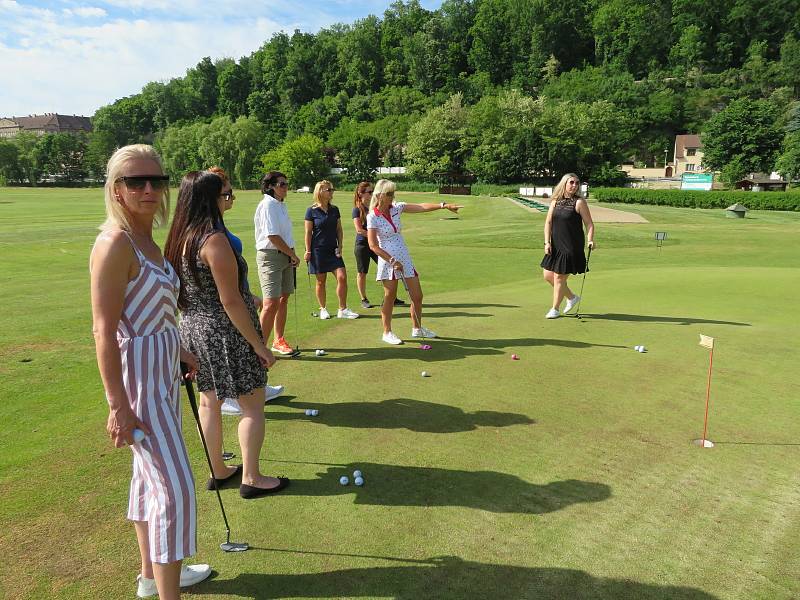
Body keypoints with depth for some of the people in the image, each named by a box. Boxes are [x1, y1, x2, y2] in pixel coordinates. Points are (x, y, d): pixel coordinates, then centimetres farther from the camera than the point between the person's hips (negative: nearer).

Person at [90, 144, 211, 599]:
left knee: (151, 475, 20)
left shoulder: (145, 239, 9)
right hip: (139, 376, -9)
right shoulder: (115, 243, -19)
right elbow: (104, 329, -21)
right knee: (175, 488, -5)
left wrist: (180, 353, 24)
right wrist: (118, 406, -23)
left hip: (163, 370, 9)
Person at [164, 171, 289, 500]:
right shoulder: (214, 240, -21)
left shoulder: (179, 238, 4)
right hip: (225, 333, -9)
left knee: (209, 400, 18)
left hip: (192, 328, 9)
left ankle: (218, 471, 32)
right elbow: (231, 302, -21)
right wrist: (259, 345, -14)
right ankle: (251, 478, 15)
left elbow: (191, 293, 13)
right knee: (252, 404, 6)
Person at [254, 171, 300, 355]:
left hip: (285, 256, 9)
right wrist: (293, 255, -12)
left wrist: (291, 256, 8)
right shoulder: (267, 205, -13)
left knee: (283, 299, 13)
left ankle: (278, 341, 25)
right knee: (271, 303, -12)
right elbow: (273, 236, -19)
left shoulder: (281, 205, 15)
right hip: (270, 257, -9)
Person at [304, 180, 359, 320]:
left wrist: (340, 246, 1)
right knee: (321, 281, 4)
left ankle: (342, 310, 2)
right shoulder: (312, 211, -5)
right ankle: (323, 309, 20)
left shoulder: (334, 209, 7)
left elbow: (339, 229, 12)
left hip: (333, 250, 4)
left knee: (342, 277, -7)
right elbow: (308, 232, -4)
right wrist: (308, 251, -7)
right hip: (318, 250, -4)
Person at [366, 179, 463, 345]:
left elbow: (422, 207, -2)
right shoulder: (372, 217, -11)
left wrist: (444, 205, -12)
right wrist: (392, 261, -16)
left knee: (417, 296, 8)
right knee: (390, 297, 3)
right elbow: (373, 246, -13)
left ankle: (417, 328, 26)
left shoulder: (396, 208, 4)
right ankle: (387, 332, 19)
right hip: (388, 260, -6)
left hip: (404, 258, 6)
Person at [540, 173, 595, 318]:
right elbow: (548, 222, 6)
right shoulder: (555, 201, 7)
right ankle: (572, 297, 30)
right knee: (548, 275, 9)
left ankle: (555, 309, 16)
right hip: (555, 246, 6)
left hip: (571, 247, -6)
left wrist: (590, 240, -21)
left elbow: (589, 224, -6)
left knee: (559, 277, -1)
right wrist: (547, 242, -3)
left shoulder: (579, 202, -6)